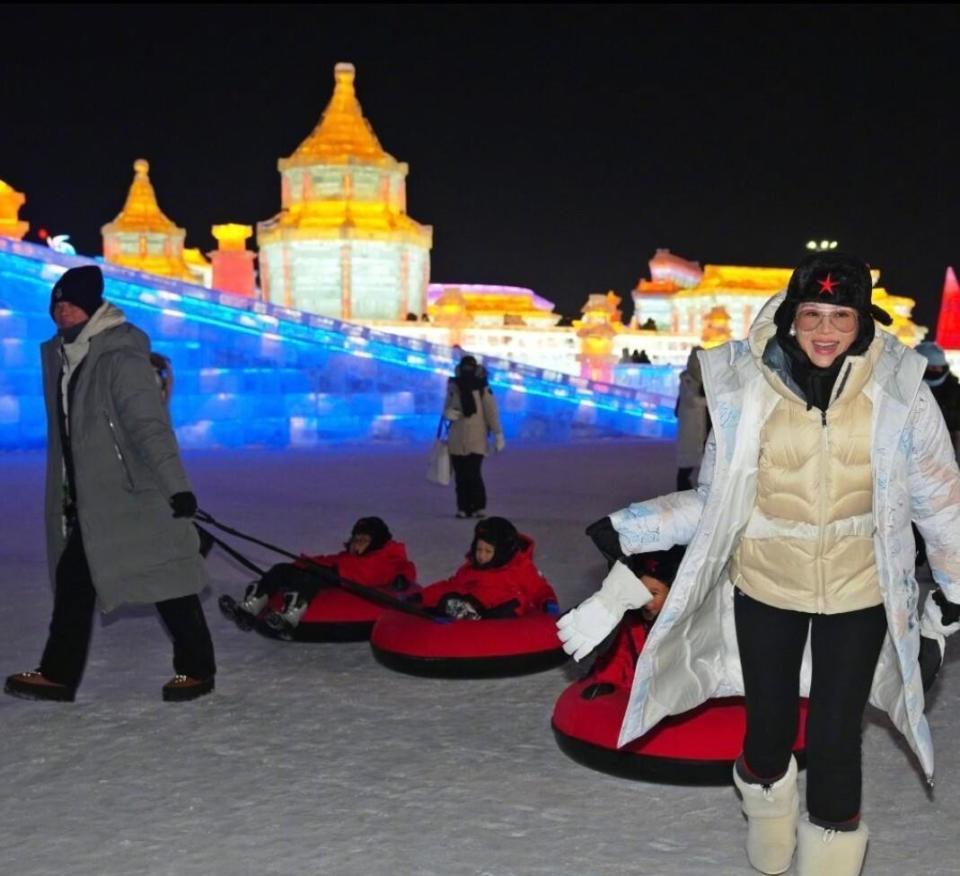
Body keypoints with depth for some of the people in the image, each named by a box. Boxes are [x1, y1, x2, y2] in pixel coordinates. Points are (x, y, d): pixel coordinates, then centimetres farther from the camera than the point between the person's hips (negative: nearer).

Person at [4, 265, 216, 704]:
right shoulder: (60, 356, 13)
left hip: (133, 495, -9)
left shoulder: (120, 358, -14)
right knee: (72, 581, 10)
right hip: (86, 499, 9)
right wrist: (68, 494, 23)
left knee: (167, 580, -1)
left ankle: (196, 668, 11)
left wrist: (176, 485, -28)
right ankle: (58, 674, 19)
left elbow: (150, 425, -22)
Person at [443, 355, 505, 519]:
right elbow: (447, 408, 15)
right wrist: (448, 413, -9)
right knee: (460, 475, 4)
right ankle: (463, 507, 12)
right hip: (457, 439, 3)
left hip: (476, 439, -3)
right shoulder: (454, 387, 5)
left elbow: (491, 413, -3)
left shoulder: (482, 389, -4)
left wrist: (498, 435, -5)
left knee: (473, 474, -13)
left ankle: (479, 507, -3)